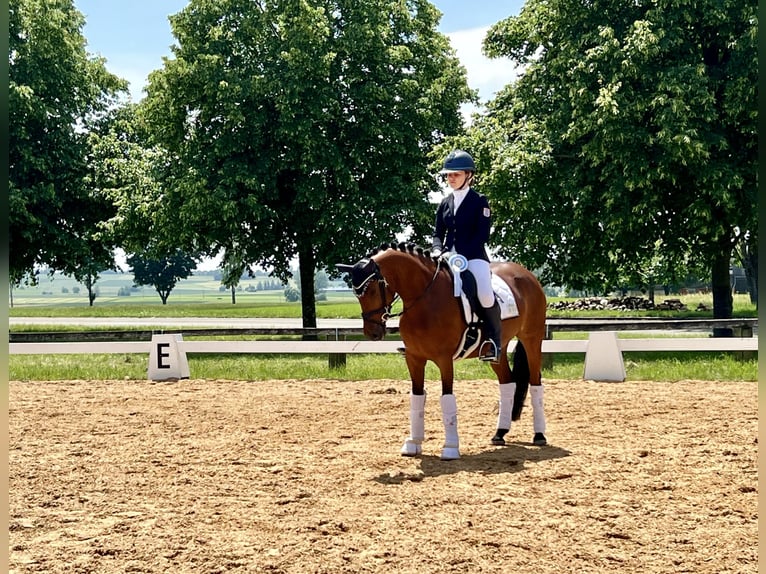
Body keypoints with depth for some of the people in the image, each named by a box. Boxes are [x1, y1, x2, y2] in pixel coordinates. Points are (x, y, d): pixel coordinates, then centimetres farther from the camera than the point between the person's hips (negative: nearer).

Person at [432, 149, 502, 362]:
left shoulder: (479, 201, 1)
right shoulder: (445, 203, 16)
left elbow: (482, 235, -8)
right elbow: (438, 233, 16)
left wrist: (462, 254, -18)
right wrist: (438, 250, -7)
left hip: (474, 256, -6)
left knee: (485, 294, -31)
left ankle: (494, 337, -7)